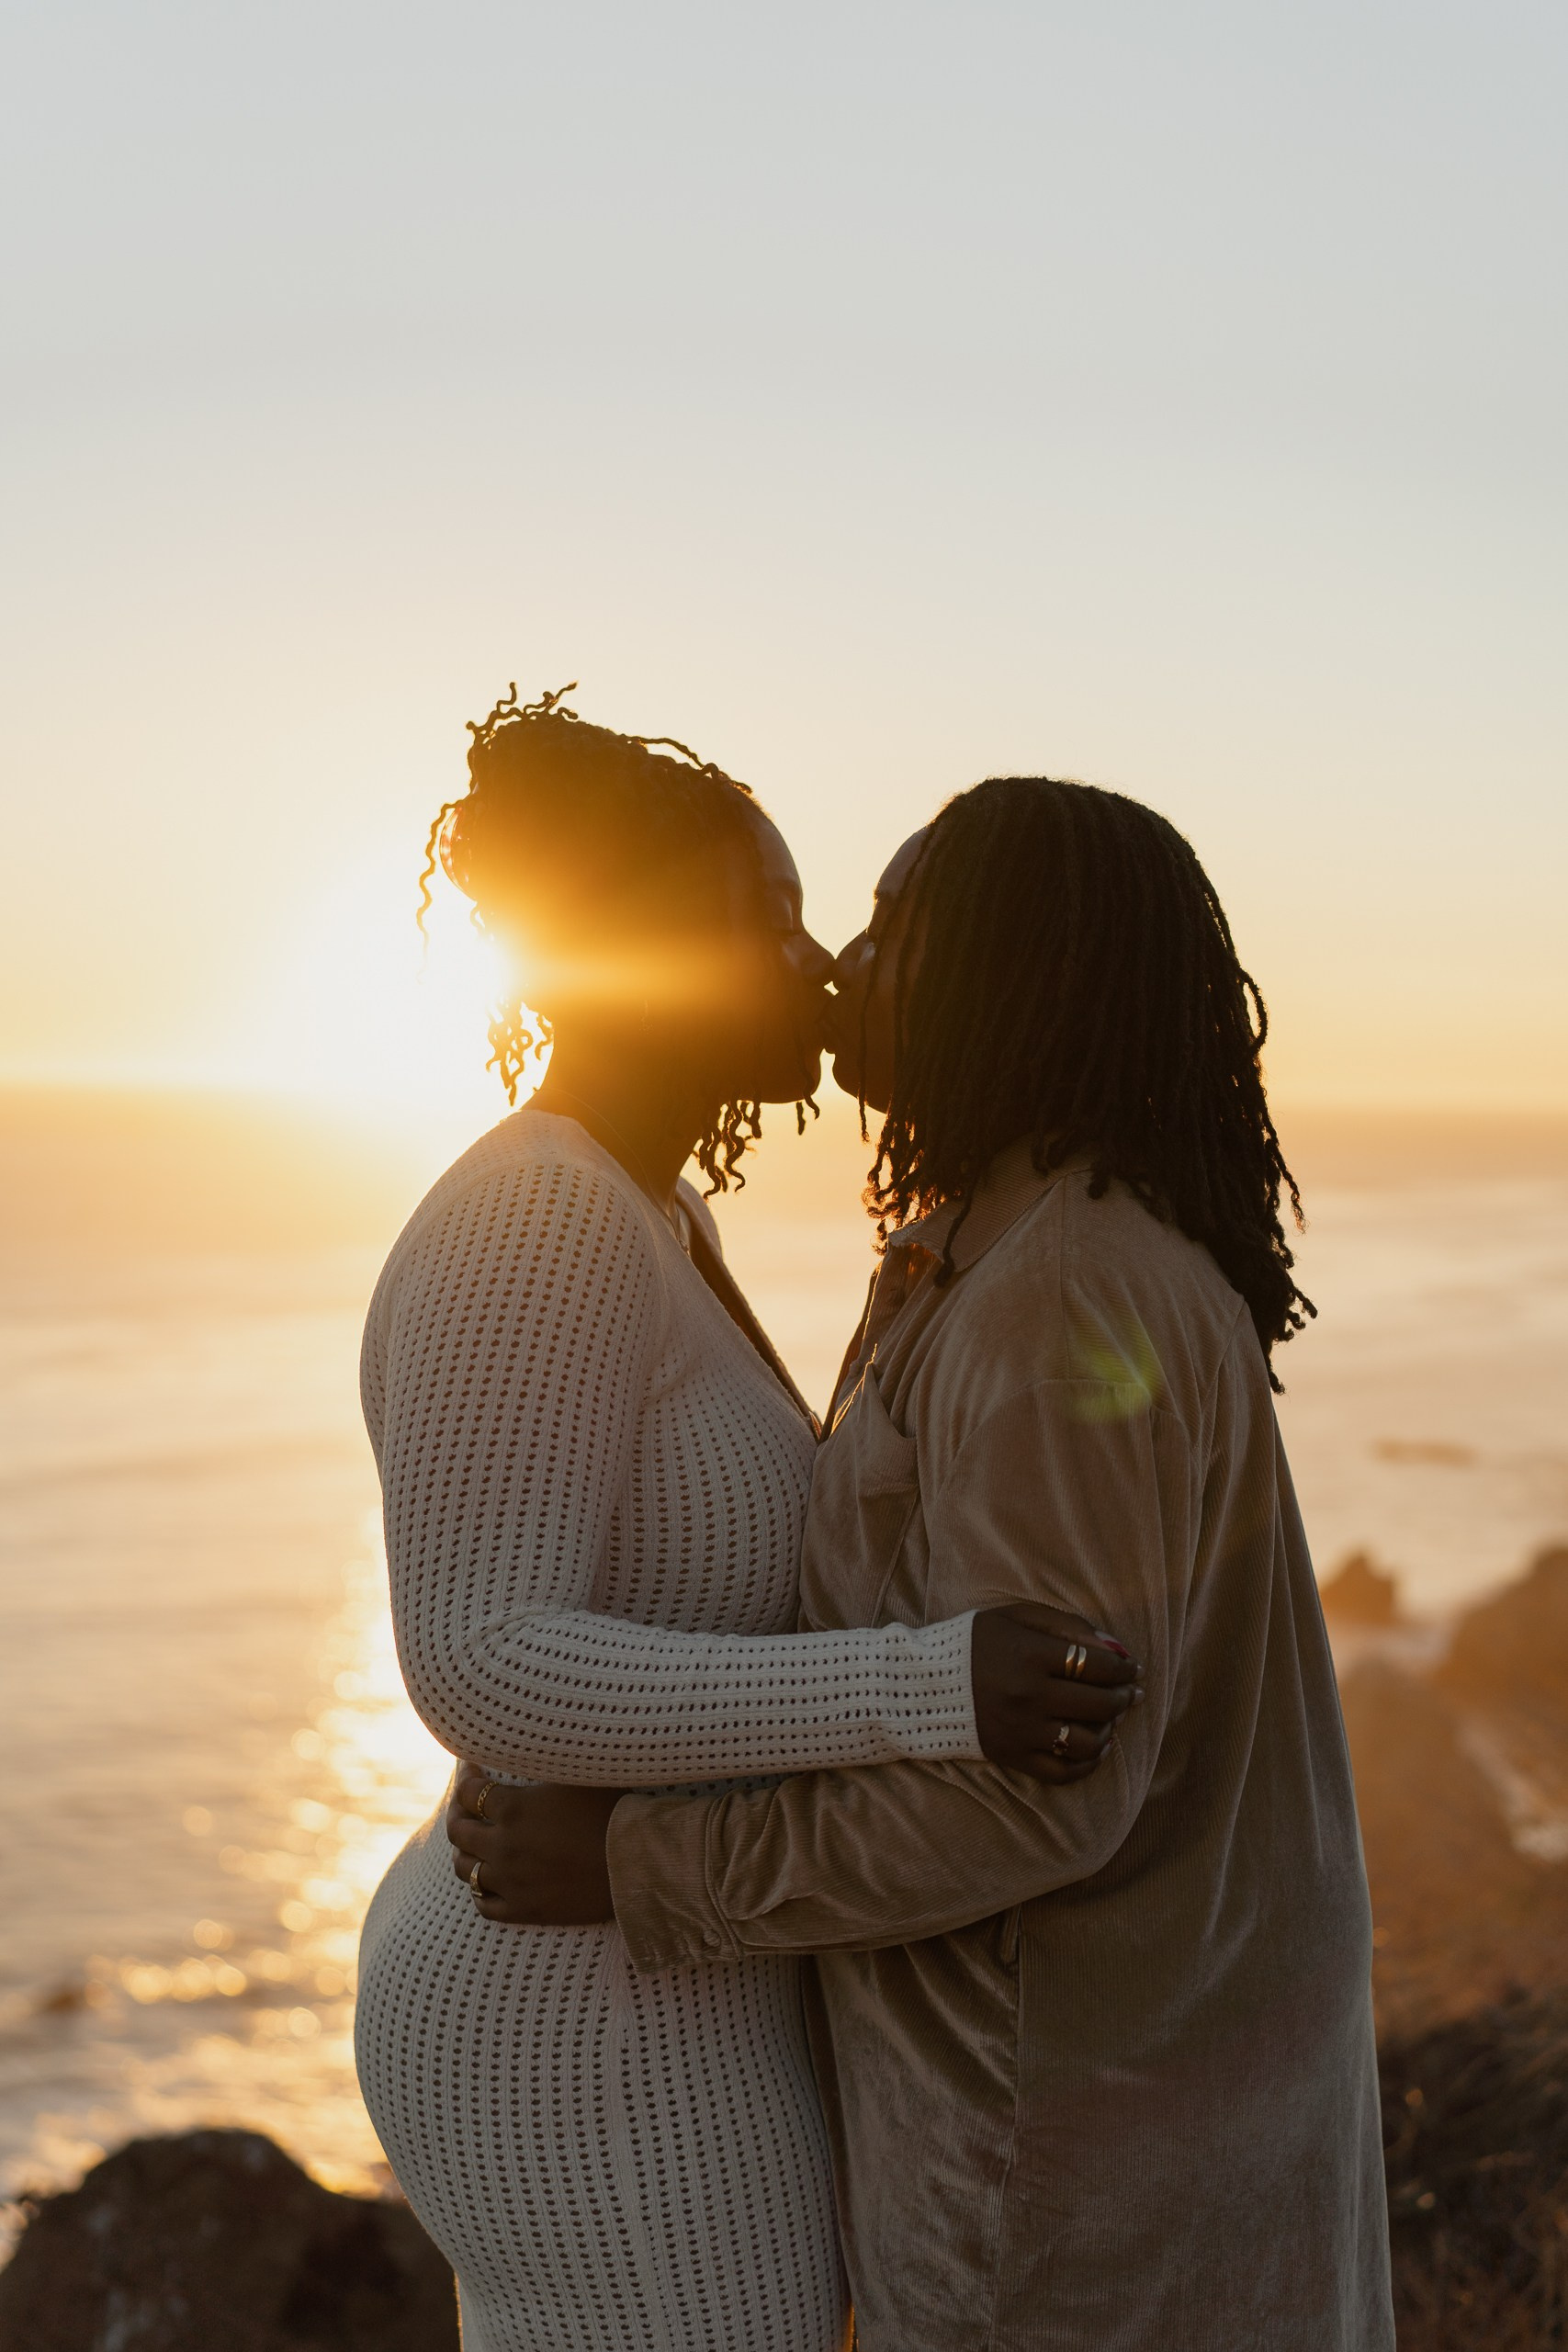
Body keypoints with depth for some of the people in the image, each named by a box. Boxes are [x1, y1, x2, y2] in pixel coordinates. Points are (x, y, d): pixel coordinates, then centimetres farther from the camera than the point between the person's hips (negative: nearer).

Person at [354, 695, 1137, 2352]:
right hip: (613, 2059, -11)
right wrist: (919, 1692, -35)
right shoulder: (531, 1230, -24)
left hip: (577, 1984, 11)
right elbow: (482, 1669, -31)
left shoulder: (632, 1221, 9)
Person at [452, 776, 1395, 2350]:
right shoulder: (1086, 1268, 6)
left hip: (1077, 2095, -10)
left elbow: (1034, 1793, -28)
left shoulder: (1065, 1314, -27)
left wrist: (637, 1873, -20)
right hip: (1132, 2029, 10)